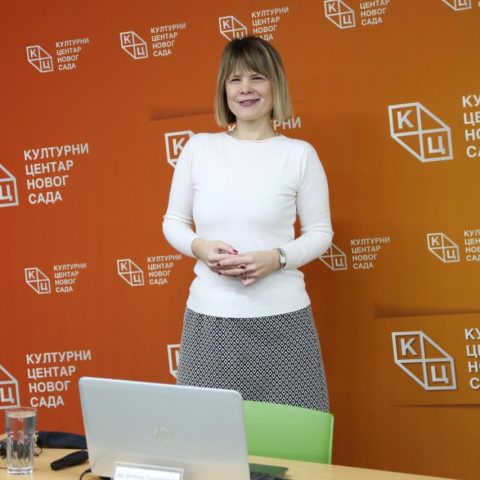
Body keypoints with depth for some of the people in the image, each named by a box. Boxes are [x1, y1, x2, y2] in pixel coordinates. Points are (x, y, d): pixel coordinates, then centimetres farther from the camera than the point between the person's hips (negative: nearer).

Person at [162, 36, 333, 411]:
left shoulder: (299, 154, 1)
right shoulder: (198, 148, 6)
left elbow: (321, 233, 5)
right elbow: (173, 222, 13)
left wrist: (277, 258, -13)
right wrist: (200, 247, -8)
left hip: (281, 318, -1)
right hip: (209, 318, 2)